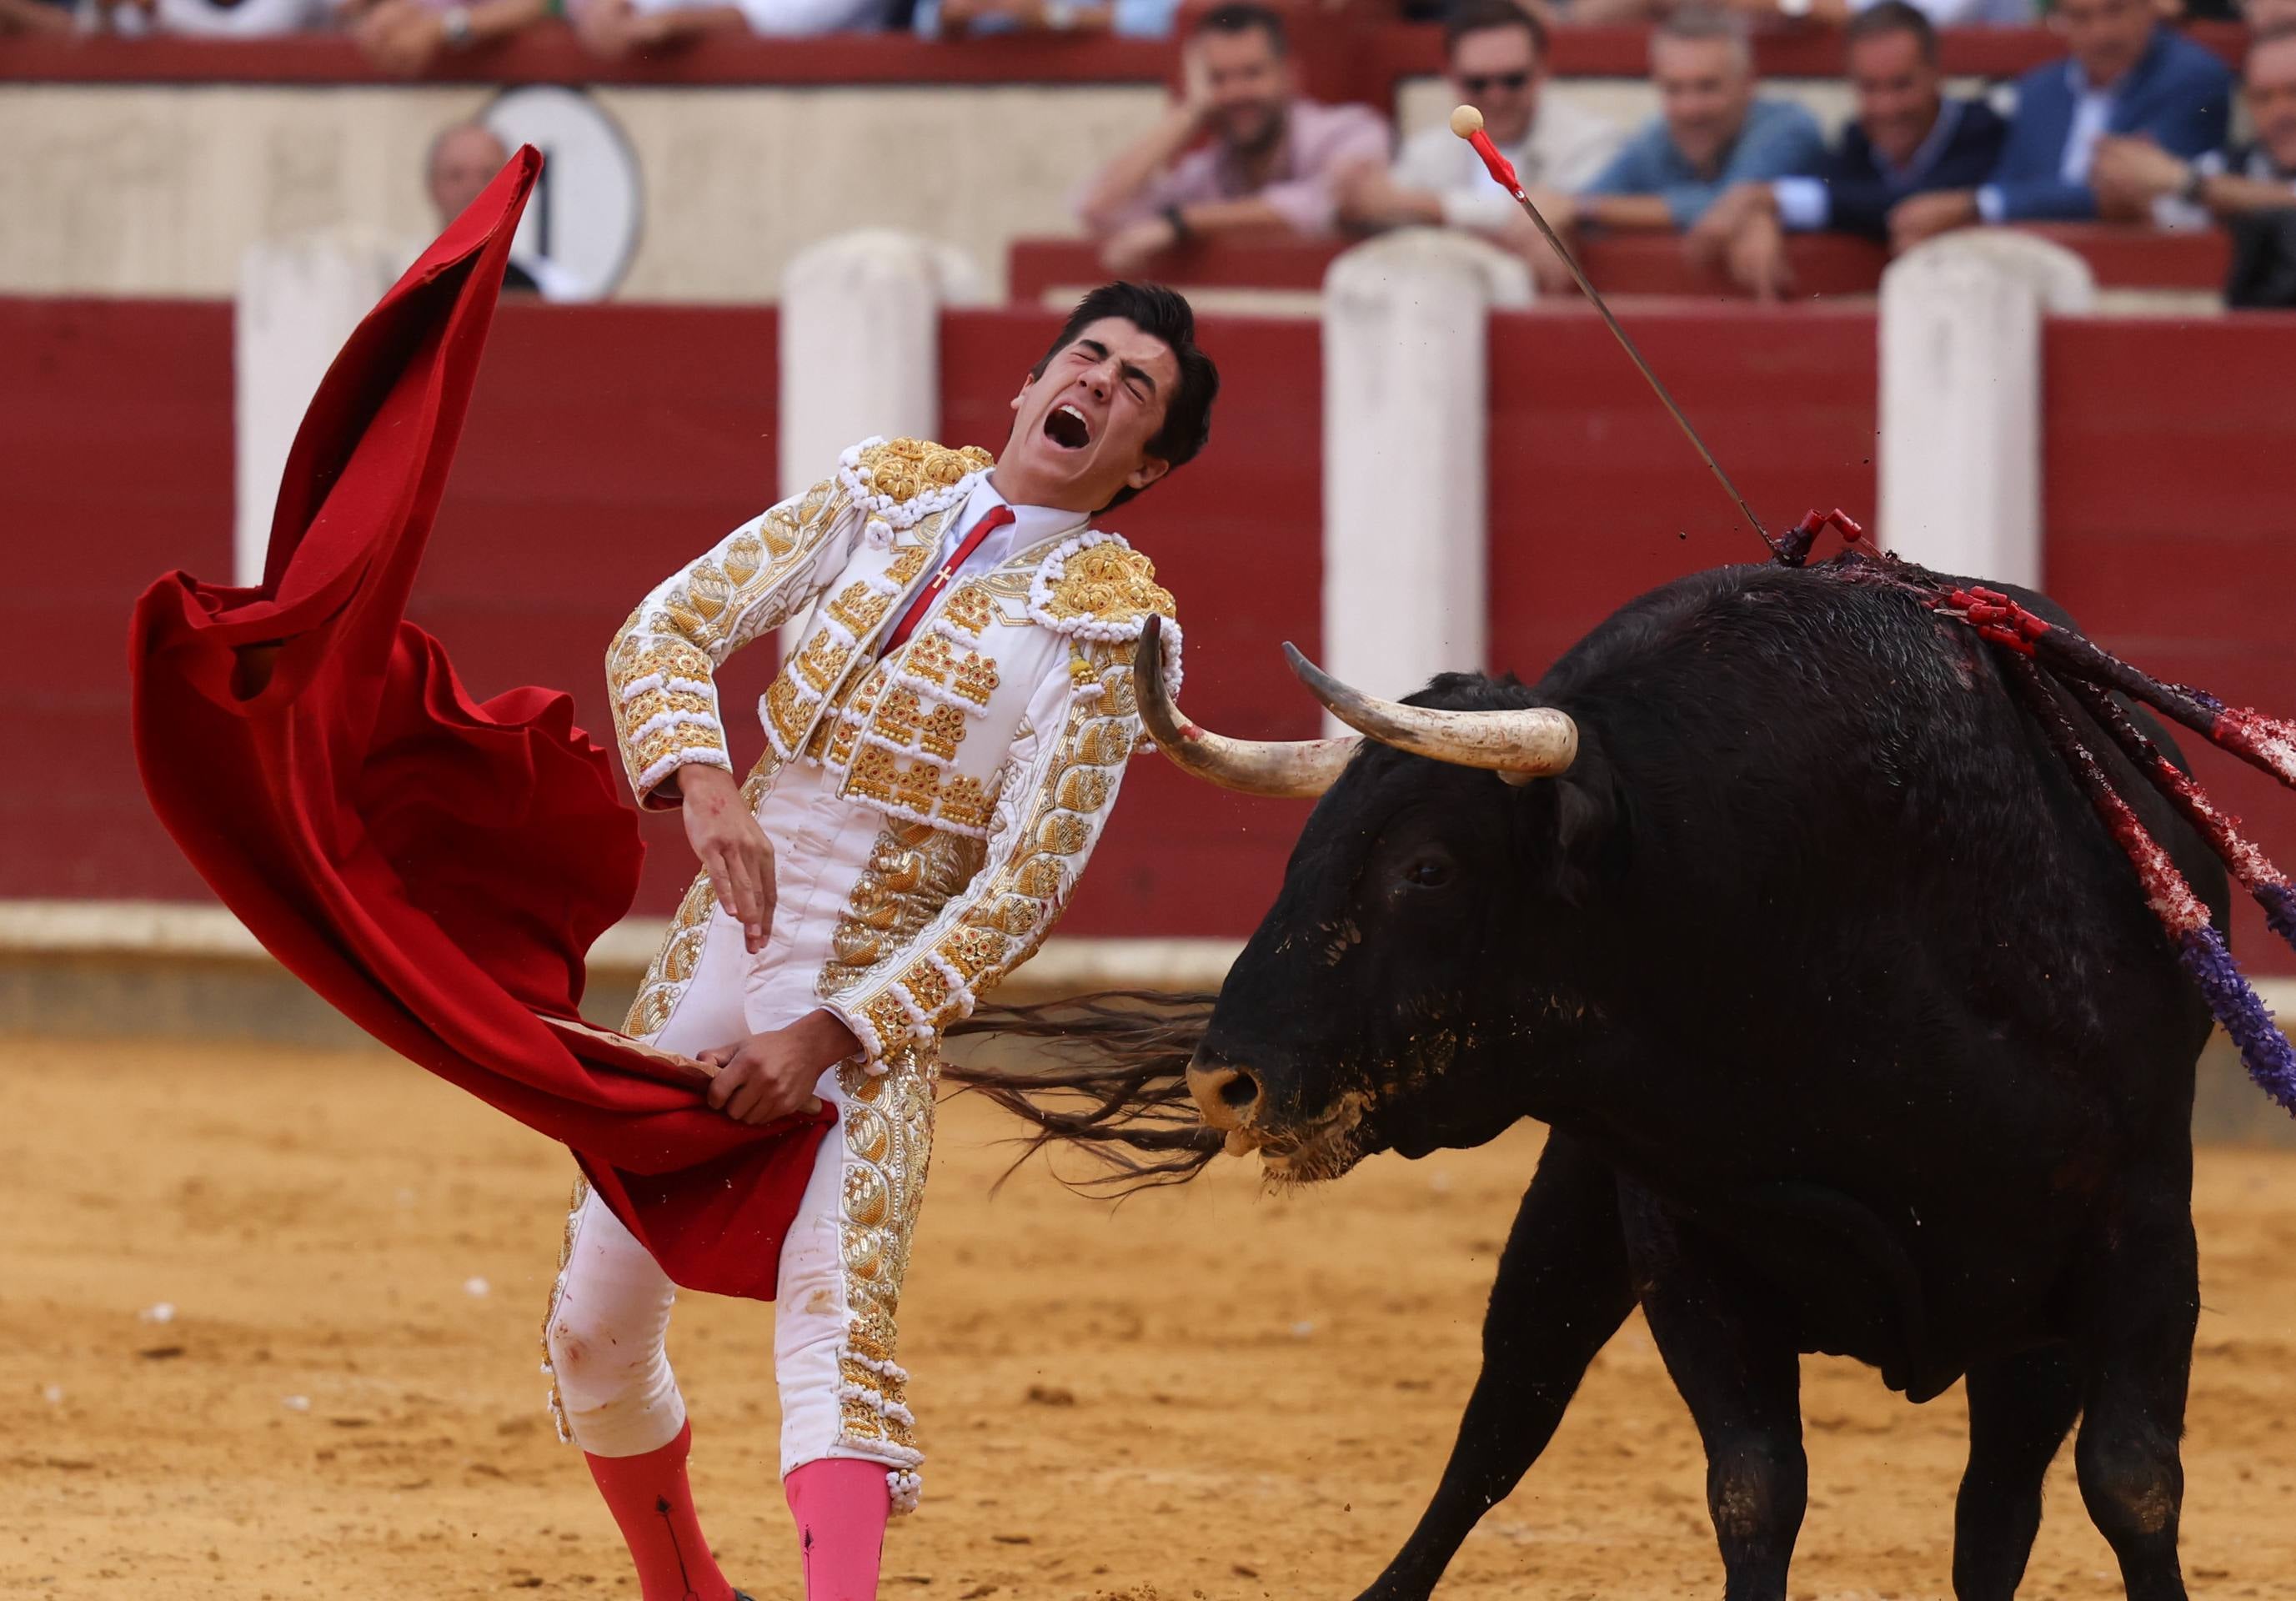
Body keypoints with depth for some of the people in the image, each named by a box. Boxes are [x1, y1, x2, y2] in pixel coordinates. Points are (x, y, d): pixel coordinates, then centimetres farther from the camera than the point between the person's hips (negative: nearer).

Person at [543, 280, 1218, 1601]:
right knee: (595, 1334, 10)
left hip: (875, 1004, -5)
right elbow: (664, 631, 5)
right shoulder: (881, 498, 7)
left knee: (835, 1303, -27)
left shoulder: (1107, 624, -6)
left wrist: (831, 1034, -17)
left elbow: (1026, 890, -10)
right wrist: (704, 781, -16)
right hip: (714, 955, 5)